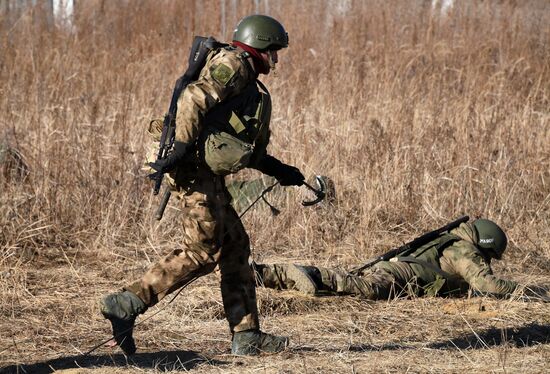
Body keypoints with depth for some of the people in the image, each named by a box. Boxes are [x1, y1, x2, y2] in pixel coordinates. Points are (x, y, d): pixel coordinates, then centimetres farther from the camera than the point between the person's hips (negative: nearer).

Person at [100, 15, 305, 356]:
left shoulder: (247, 82, 27)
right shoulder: (233, 63, -4)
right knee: (202, 252, -12)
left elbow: (245, 148, 33)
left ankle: (247, 337, 10)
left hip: (208, 173, 10)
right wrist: (181, 148, -25)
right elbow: (194, 98, -19)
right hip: (197, 168, -10)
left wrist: (279, 170, 28)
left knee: (236, 247, 9)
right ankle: (126, 305, -16)